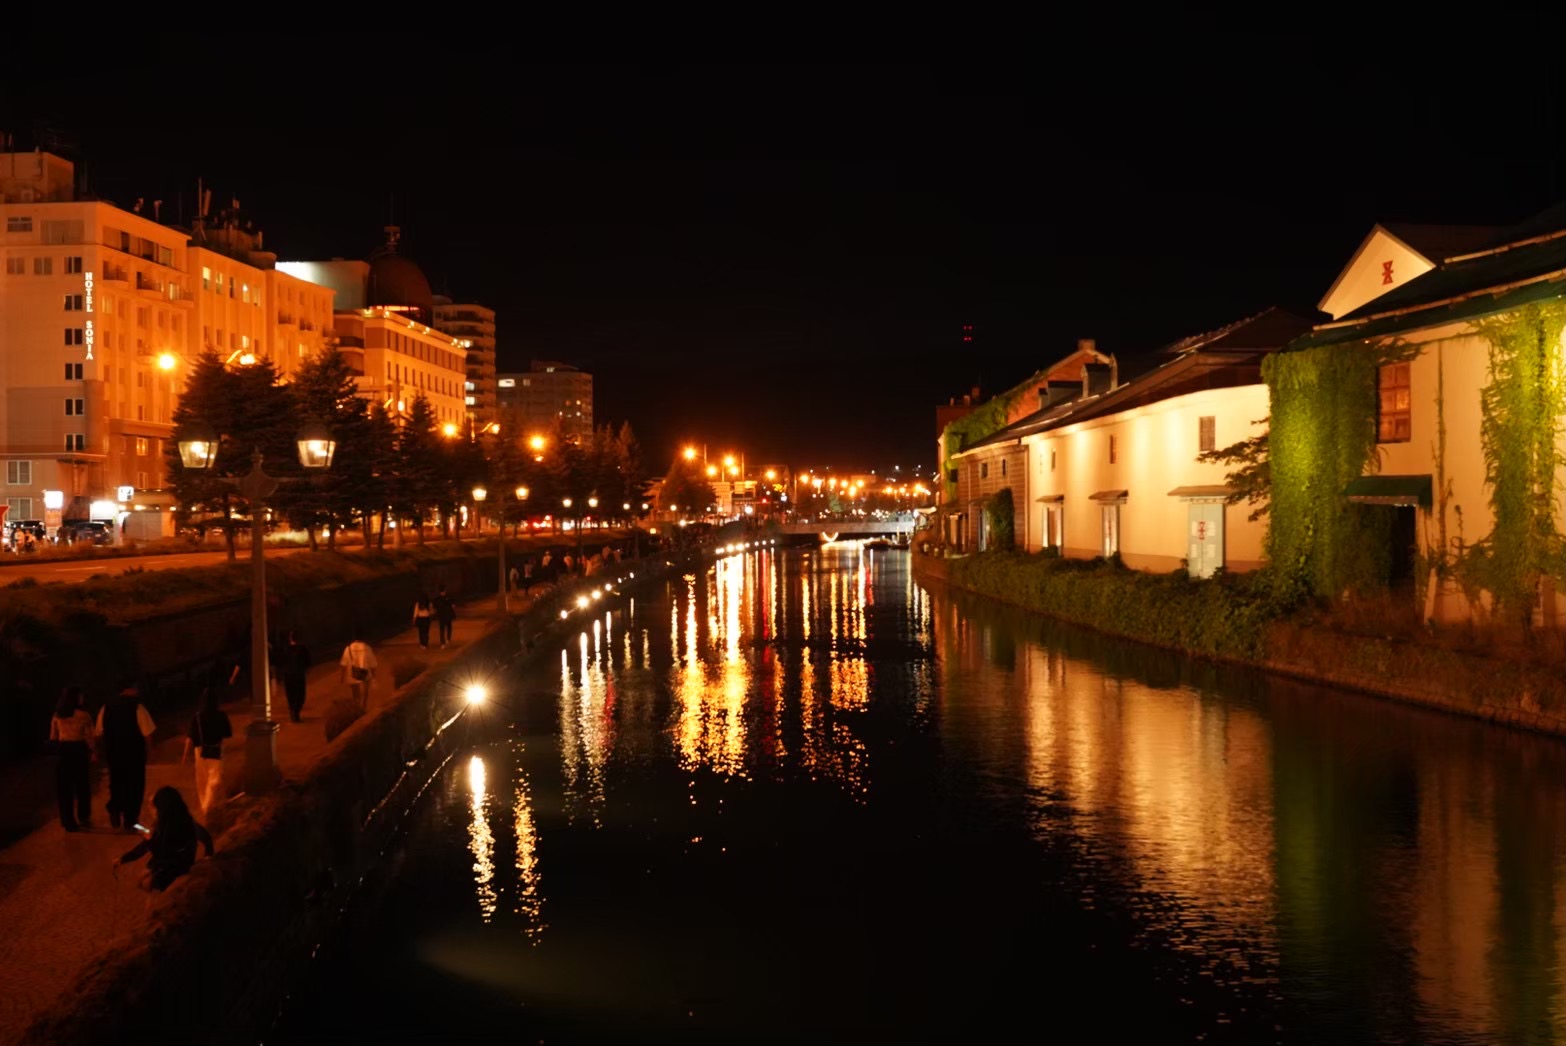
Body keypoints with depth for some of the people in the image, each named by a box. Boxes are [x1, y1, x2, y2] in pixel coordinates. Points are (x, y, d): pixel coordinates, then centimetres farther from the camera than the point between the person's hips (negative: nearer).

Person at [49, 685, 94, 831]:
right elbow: (88, 737, -7)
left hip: (62, 751, 3)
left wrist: (57, 751, 16)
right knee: (82, 786, 13)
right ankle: (83, 817, 24)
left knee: (64, 787, 7)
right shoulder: (84, 715, -6)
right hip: (79, 750, -3)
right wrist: (91, 752, 1)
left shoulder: (57, 716, 5)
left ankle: (68, 821, 9)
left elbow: (53, 737, 8)